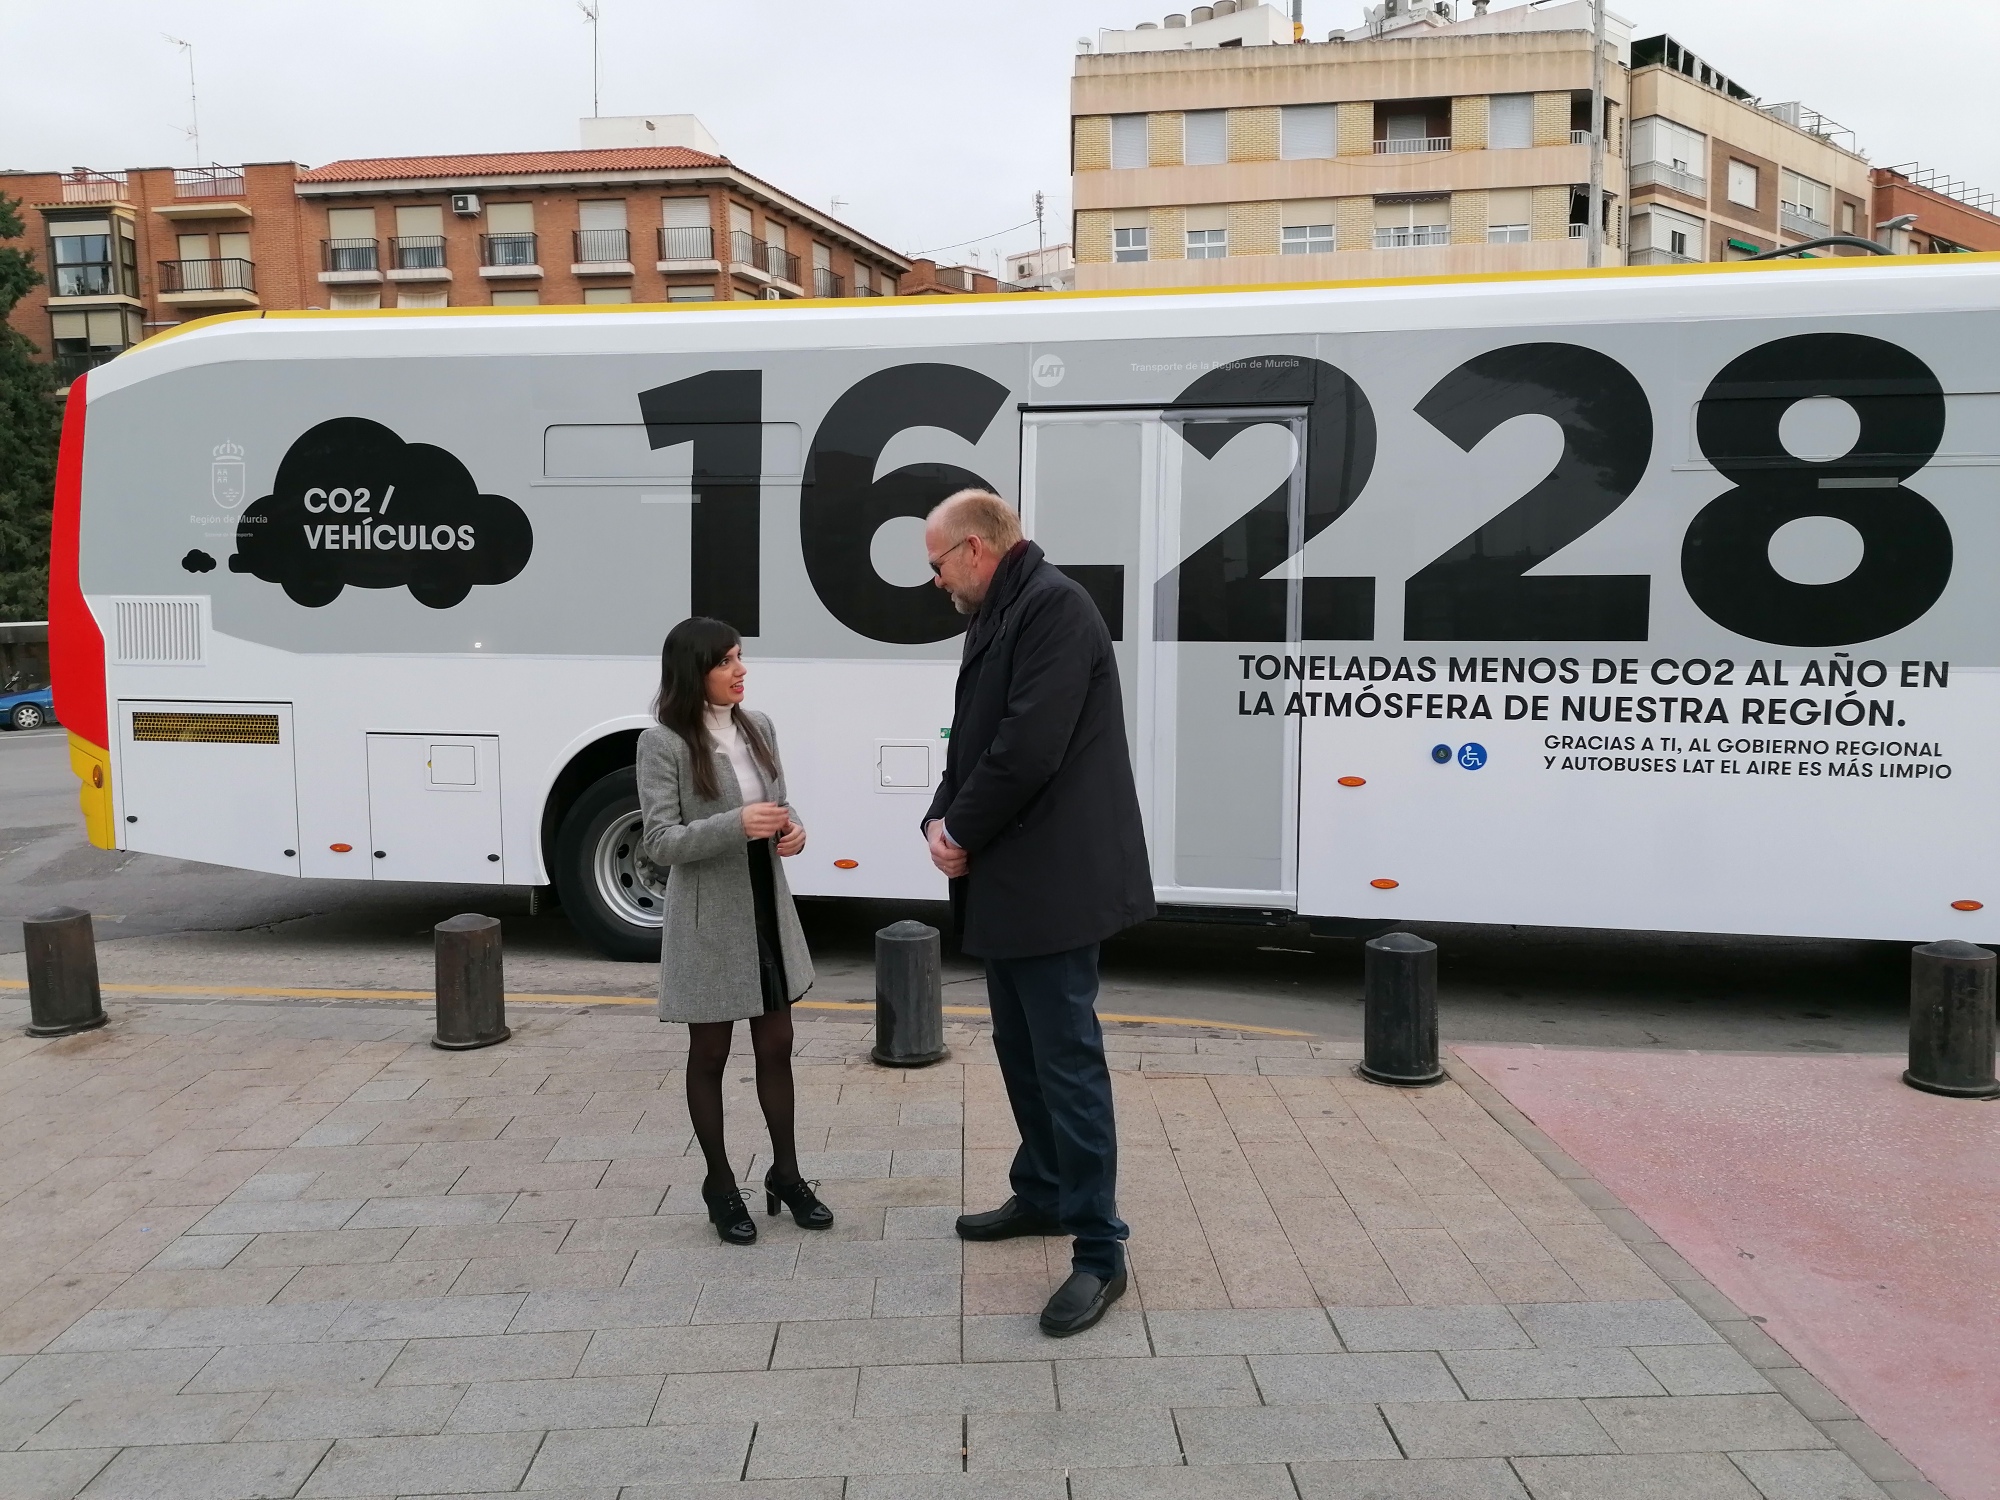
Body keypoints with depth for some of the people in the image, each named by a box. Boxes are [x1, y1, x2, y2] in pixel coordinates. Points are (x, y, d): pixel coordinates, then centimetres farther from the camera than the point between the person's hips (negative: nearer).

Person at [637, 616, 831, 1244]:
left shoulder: (758, 727, 4)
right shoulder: (663, 744, -14)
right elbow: (659, 842, -17)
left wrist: (792, 828, -9)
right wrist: (737, 825, -29)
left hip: (768, 907, 6)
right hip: (709, 918, -5)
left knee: (776, 1045, 14)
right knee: (710, 1053, 10)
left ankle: (785, 1174, 29)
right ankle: (720, 1184, 26)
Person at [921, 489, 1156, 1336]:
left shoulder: (1053, 606, -15)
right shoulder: (998, 619, 16)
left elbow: (1029, 747, -23)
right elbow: (971, 738, 16)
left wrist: (963, 833, -11)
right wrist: (941, 821, -2)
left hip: (1053, 880, -10)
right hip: (1010, 877, 10)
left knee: (1066, 1058, -5)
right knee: (1021, 1048, 19)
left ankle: (1099, 1251, 4)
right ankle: (1043, 1195, 36)